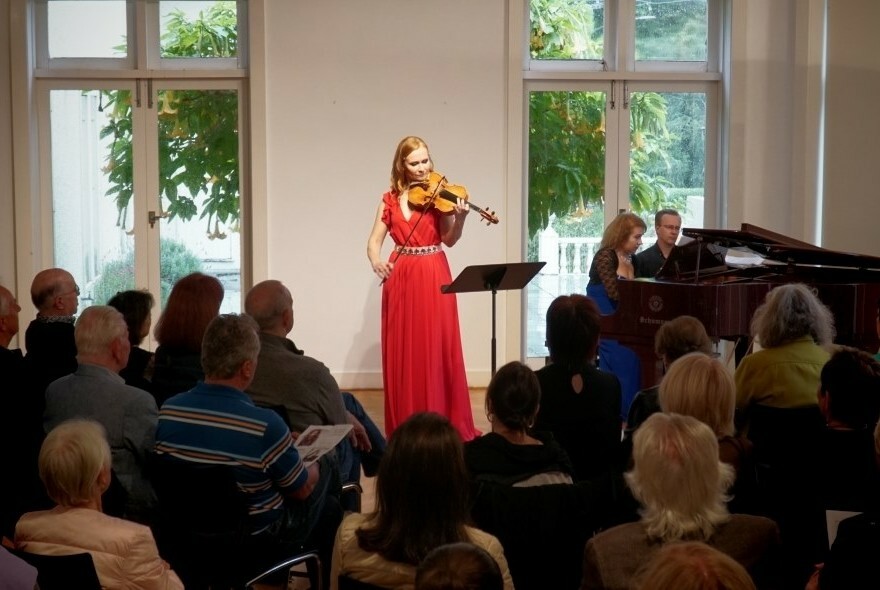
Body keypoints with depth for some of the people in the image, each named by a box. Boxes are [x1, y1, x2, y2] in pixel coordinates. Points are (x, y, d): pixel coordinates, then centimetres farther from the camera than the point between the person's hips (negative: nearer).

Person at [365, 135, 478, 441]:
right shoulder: (391, 199, 6)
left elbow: (449, 240, -9)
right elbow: (374, 240, 4)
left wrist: (460, 218, -27)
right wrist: (376, 261, -17)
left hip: (434, 276, -2)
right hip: (401, 278, 2)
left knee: (438, 349, -2)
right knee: (402, 351, 4)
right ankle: (405, 423, 12)